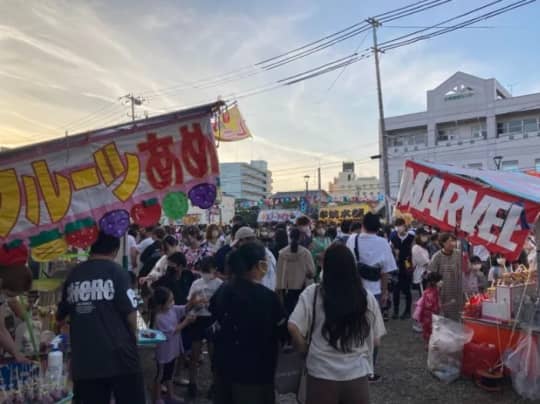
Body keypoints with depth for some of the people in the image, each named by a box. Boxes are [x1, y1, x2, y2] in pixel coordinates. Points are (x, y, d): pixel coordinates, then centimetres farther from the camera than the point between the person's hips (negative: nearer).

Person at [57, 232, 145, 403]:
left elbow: (60, 315, 19)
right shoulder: (117, 272, -9)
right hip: (120, 358, -4)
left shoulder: (73, 275, 6)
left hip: (84, 361, 5)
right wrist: (133, 338, 7)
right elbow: (130, 313, -12)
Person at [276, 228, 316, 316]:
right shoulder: (305, 252, -10)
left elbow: (280, 272, -4)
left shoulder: (282, 253, -7)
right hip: (302, 287, -1)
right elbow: (311, 271, -9)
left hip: (288, 288, 1)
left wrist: (279, 287, 3)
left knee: (289, 310, 7)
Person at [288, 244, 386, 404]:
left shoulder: (312, 293, -9)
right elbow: (375, 340, 3)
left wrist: (305, 349, 4)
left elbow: (294, 327, -14)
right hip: (357, 376, 2)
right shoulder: (367, 297, -4)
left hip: (322, 375, -1)